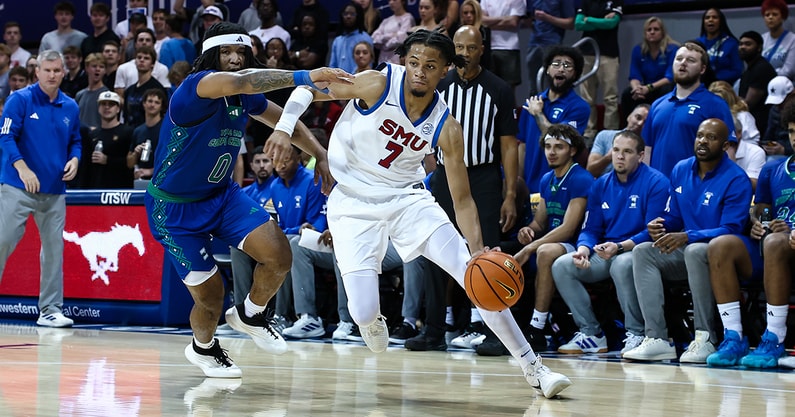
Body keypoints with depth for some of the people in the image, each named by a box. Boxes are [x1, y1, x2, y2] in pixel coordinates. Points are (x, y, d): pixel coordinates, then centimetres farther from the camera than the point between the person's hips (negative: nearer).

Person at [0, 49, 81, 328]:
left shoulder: (70, 107, 10)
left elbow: (75, 141, 20)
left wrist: (74, 160, -2)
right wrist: (22, 168, -21)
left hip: (55, 190, 4)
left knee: (54, 249, 4)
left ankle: (50, 310, 10)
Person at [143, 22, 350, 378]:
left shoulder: (246, 97, -1)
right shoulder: (197, 85, -24)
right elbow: (236, 82, -47)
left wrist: (320, 155, 2)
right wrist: (304, 77, -54)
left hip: (221, 194, 6)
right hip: (174, 207, -6)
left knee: (278, 255, -16)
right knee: (210, 298, -3)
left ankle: (249, 315, 15)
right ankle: (203, 348, 33)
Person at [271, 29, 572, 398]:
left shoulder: (446, 129, -11)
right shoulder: (377, 84, -18)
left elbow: (462, 199, -8)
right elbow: (307, 90, -8)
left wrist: (477, 250, -23)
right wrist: (283, 128, -25)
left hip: (408, 197, 2)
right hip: (354, 204, -2)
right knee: (363, 313, -15)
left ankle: (533, 368, -3)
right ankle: (380, 359, 26)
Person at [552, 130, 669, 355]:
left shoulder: (656, 183, -6)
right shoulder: (601, 185, 12)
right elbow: (590, 229, 12)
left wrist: (619, 247, -26)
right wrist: (583, 250, -11)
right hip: (604, 253, 6)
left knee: (622, 264, -39)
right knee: (561, 266, -14)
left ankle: (636, 334, -21)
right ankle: (591, 334, -9)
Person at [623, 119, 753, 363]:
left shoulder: (736, 179, -12)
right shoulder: (681, 171, 9)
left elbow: (731, 231, -19)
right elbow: (673, 217, 17)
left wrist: (686, 237, -29)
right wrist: (660, 226, -8)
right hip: (685, 252, 7)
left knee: (695, 250, -38)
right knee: (642, 251, -17)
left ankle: (705, 339, -33)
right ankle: (657, 339, -29)